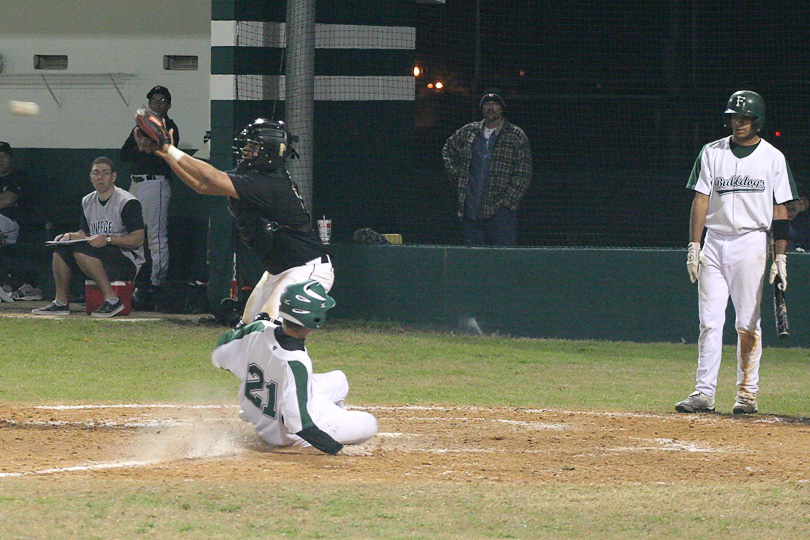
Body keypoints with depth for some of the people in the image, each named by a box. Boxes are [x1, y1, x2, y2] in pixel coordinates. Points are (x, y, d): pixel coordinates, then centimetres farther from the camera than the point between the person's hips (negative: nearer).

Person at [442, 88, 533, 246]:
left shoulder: (516, 136, 3)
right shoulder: (469, 132, 14)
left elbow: (523, 175, -1)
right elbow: (448, 150, 32)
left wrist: (507, 201, -11)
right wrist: (456, 175, 17)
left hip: (500, 211, -4)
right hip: (471, 212, 4)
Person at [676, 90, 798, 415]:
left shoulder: (773, 158, 5)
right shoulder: (711, 154, 9)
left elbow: (780, 211, 3)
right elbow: (700, 201, 6)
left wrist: (781, 257, -3)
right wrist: (693, 246, -3)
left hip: (751, 243, -2)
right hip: (714, 242, 2)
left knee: (748, 323, -3)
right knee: (709, 321, -1)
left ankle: (747, 393, 2)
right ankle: (704, 393, -1)